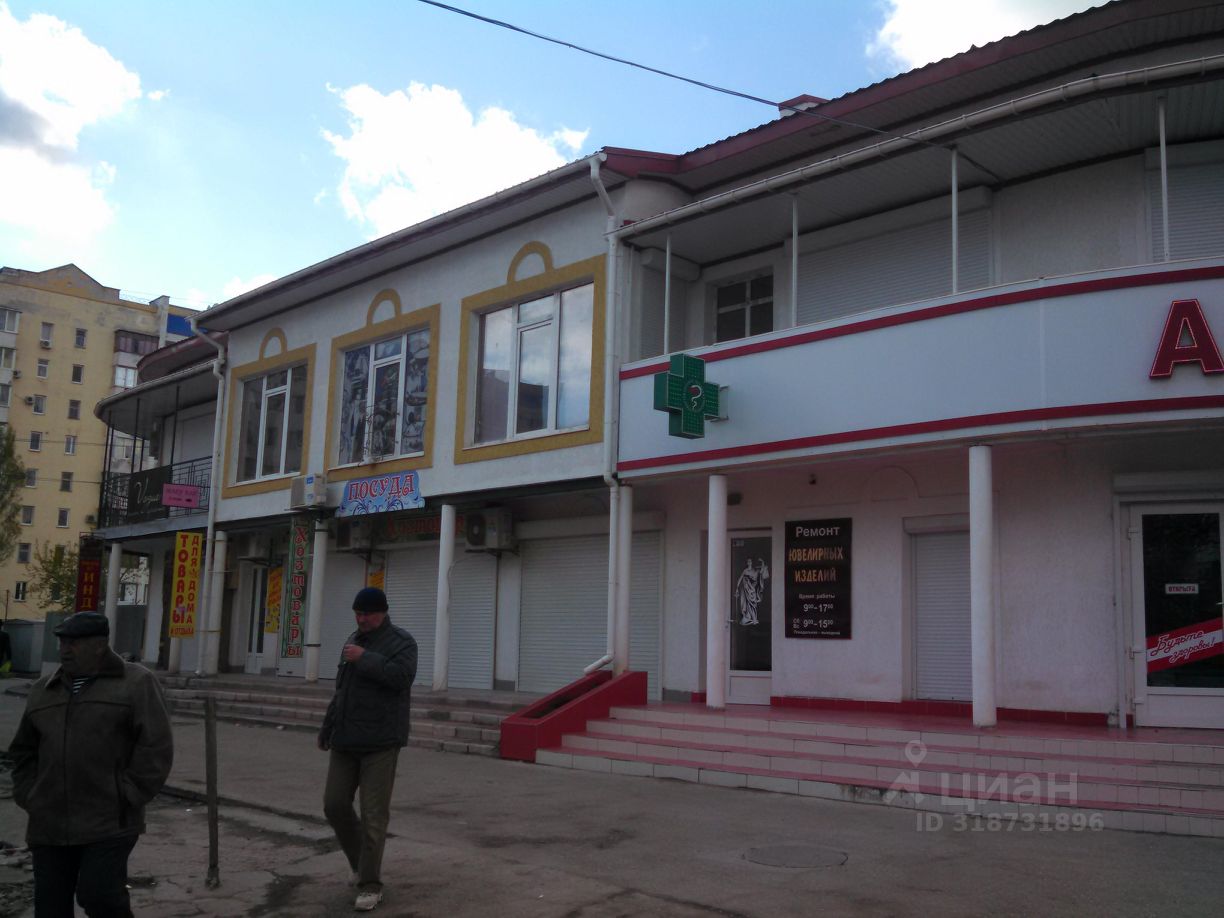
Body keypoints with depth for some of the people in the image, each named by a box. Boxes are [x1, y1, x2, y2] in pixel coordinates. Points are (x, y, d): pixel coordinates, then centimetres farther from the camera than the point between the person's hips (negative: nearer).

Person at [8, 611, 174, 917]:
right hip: (50, 824, 5)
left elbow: (155, 748, -9)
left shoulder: (135, 683, -4)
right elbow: (23, 752, 21)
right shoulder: (43, 690, 12)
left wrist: (125, 799, -13)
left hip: (109, 822, -5)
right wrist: (29, 798, 8)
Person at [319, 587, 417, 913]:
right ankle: (362, 864, 28)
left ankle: (370, 884, 5)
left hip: (380, 742, -7)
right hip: (345, 740, 7)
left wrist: (364, 659, -19)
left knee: (373, 815, -5)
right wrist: (327, 727, 27)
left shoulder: (401, 641, -6)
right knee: (335, 805, 7)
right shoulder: (353, 640, 16)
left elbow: (402, 676, -24)